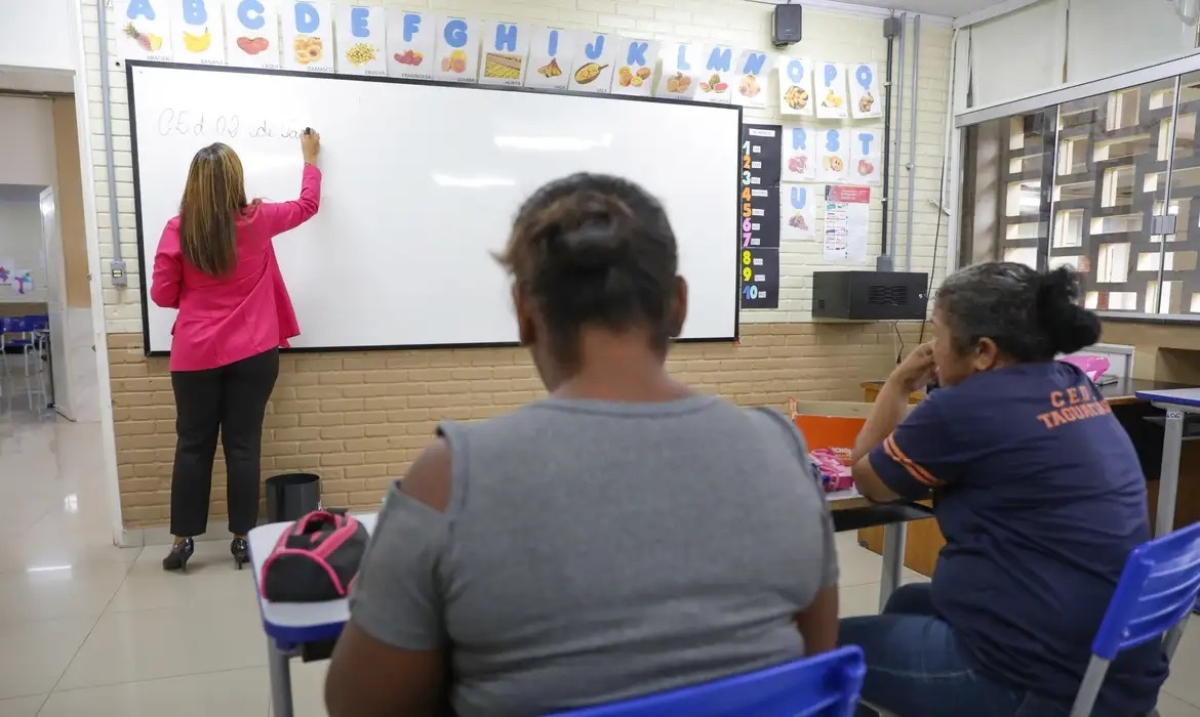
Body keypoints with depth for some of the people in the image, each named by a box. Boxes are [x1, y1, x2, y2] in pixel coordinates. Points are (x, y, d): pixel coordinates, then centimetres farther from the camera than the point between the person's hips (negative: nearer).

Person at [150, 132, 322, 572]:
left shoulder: (177, 230, -3)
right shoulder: (256, 223, -4)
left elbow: (162, 295, 1)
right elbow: (308, 204, 13)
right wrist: (311, 158, 26)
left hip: (195, 355, 1)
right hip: (251, 353, -1)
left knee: (193, 445, 10)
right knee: (243, 445, 5)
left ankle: (183, 539, 16)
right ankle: (242, 539, 12)